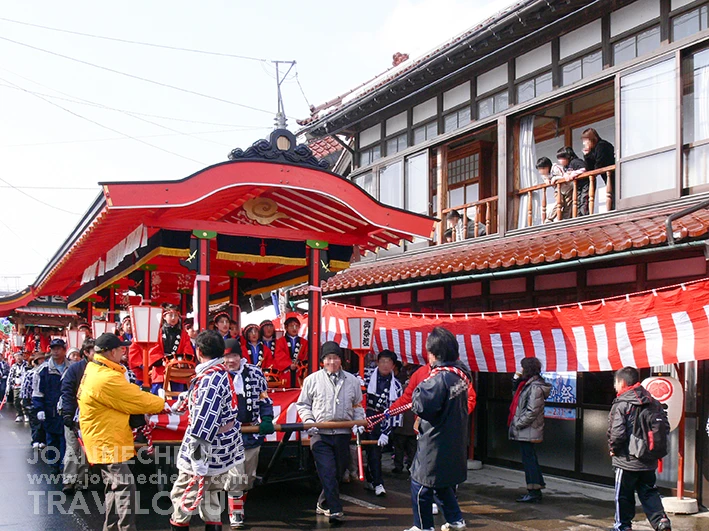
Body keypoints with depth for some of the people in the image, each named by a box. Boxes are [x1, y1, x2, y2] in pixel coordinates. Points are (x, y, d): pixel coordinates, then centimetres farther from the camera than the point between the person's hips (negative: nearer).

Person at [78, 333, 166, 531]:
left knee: (115, 486, 18)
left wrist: (153, 403, -2)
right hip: (106, 441, -11)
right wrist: (163, 404, -2)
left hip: (105, 439, 11)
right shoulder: (107, 379, -26)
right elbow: (138, 400, -18)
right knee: (125, 486, -12)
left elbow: (129, 394, 8)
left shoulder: (94, 369, 7)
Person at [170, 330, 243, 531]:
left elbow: (203, 423, -25)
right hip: (223, 450, 9)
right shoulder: (224, 373, 7)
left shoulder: (209, 378, -22)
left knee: (181, 496, 4)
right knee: (209, 495, 20)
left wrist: (197, 459, -23)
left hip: (206, 452, -9)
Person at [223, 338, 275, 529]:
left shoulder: (255, 373, 0)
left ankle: (239, 507, 34)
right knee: (235, 476, -7)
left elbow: (264, 399, 7)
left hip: (253, 432, 4)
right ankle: (235, 515, 6)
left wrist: (266, 420, -6)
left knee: (249, 476, 15)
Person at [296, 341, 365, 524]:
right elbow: (302, 404, 8)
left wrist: (358, 422, 1)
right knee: (328, 473, -10)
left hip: (343, 435, 3)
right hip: (320, 435, -3)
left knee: (338, 473, 12)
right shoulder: (312, 380, 1)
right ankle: (335, 510, -5)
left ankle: (323, 504, 31)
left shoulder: (352, 380, 8)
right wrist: (308, 420, -9)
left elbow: (358, 405, 18)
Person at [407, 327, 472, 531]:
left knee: (421, 484, 6)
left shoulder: (440, 378, -25)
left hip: (436, 443, -9)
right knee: (444, 483, 24)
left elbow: (421, 405, -28)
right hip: (454, 443, 9)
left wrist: (420, 388, -11)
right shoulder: (460, 374, 3)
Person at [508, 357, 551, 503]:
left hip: (528, 431, -10)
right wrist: (515, 382, 13)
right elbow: (516, 397, 22)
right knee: (530, 459, 14)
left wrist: (518, 424, -18)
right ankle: (535, 491, 22)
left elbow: (532, 410, -21)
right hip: (525, 431, 10)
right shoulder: (528, 384, 14)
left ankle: (534, 493, 0)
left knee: (529, 460, -5)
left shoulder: (535, 387, -16)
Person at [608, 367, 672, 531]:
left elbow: (617, 433, -24)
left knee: (623, 495, 9)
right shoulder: (651, 402, 5)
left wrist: (613, 448, -6)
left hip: (627, 460, -6)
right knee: (649, 492, 16)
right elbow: (665, 426, 7)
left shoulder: (620, 405, -16)